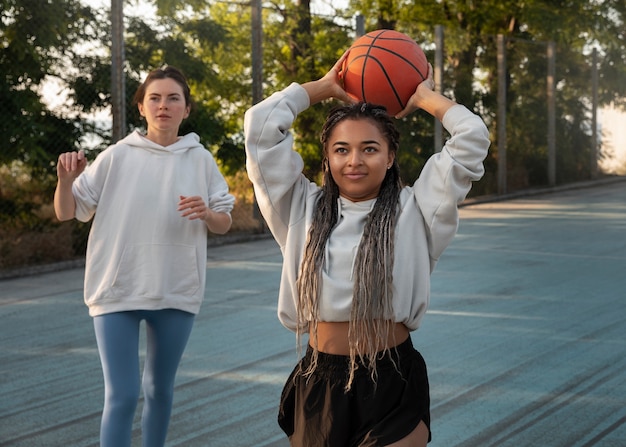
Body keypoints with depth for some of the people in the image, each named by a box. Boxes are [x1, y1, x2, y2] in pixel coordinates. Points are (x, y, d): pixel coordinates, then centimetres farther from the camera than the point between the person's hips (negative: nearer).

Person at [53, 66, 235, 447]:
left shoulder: (200, 159, 1)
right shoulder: (118, 157, -3)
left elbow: (225, 224, 8)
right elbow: (66, 213, 0)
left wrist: (206, 213, -15)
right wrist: (65, 179, -21)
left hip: (176, 292, 2)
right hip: (118, 291, -2)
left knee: (161, 388, 17)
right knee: (122, 396, -7)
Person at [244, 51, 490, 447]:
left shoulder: (413, 212, 0)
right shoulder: (304, 209, 6)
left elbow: (471, 136, -5)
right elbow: (261, 124, 2)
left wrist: (424, 97, 11)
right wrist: (325, 87, 13)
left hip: (393, 388, -2)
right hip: (318, 386, 2)